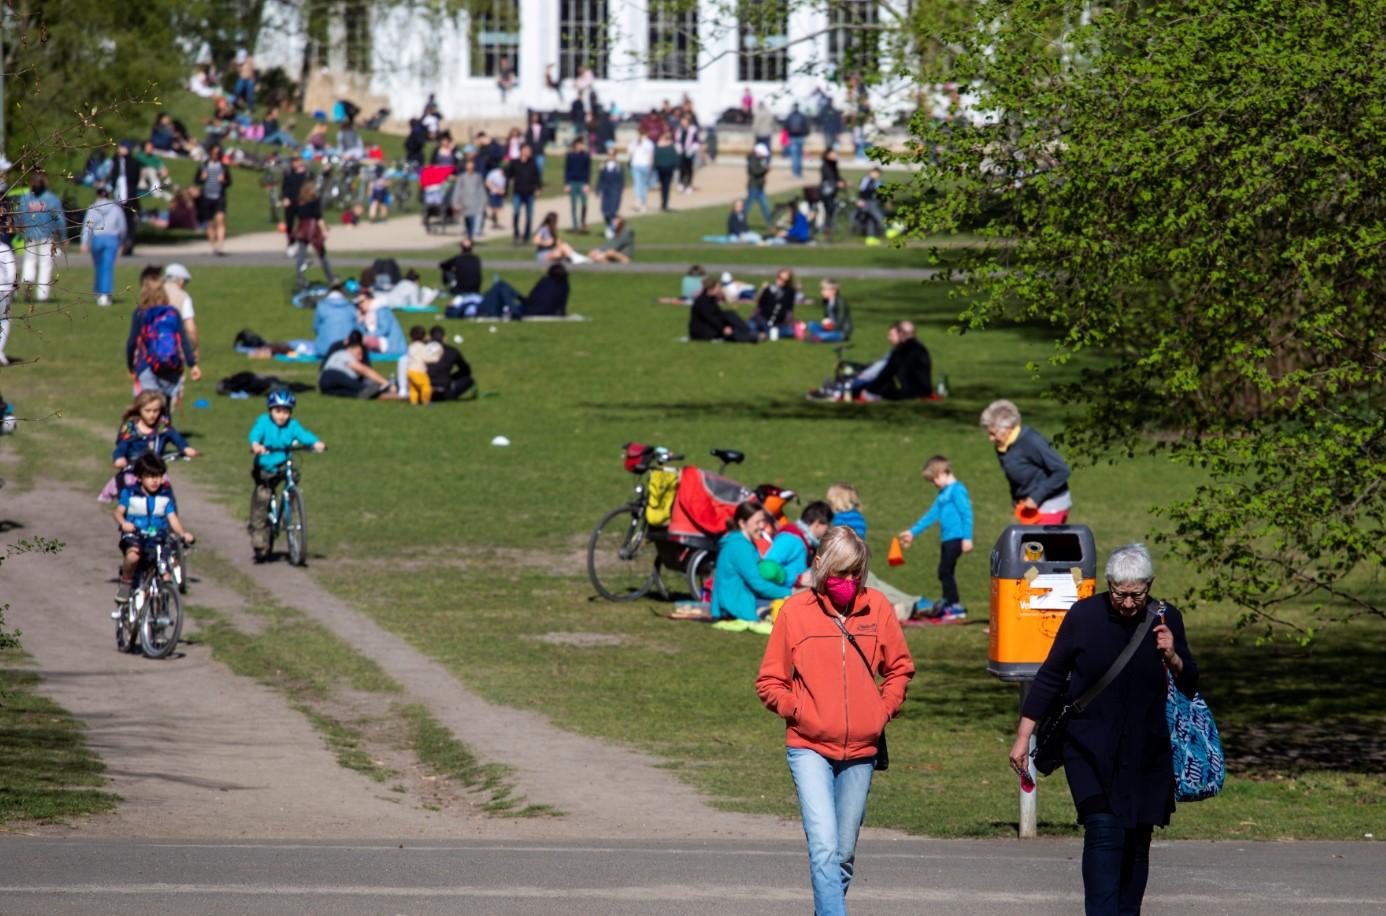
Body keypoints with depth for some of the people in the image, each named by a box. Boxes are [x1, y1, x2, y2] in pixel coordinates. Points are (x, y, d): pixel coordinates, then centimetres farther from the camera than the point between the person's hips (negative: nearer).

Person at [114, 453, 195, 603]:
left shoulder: (165, 496, 7)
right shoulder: (130, 493, 3)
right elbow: (119, 511, -4)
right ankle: (126, 582, -10)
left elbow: (172, 518, 2)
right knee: (133, 555, -36)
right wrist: (123, 523, -27)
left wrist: (183, 533, -17)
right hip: (134, 536, -2)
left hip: (159, 538, 2)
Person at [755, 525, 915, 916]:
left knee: (844, 854, 10)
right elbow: (769, 682, 6)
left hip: (861, 751, 3)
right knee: (825, 849, -18)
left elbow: (899, 667, 17)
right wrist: (798, 711, -10)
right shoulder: (794, 612, -2)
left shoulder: (877, 608, 4)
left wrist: (885, 710, 2)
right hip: (809, 748, -3)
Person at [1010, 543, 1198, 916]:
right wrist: (1023, 737, 2)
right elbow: (1050, 677, 3)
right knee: (1104, 831, -17)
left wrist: (1172, 658, -13)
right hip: (1091, 753, -3)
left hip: (1147, 756, 3)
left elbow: (1190, 687, 8)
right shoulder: (1084, 616, -4)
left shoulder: (1165, 620, 2)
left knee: (1137, 841, 6)